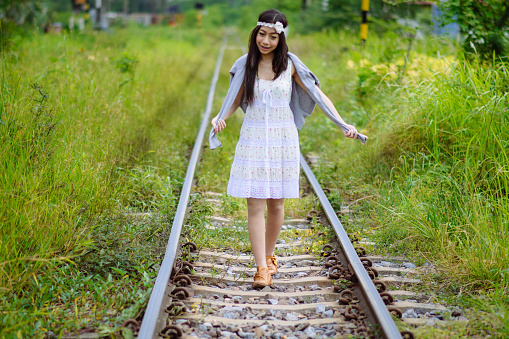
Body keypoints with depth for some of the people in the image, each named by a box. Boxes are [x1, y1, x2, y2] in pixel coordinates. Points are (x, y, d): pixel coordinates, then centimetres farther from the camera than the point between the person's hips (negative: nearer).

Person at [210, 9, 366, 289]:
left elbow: (317, 94, 1)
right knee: (255, 205, -5)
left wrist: (343, 124, -8)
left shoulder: (289, 64, -2)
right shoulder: (246, 64, 2)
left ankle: (269, 255, 29)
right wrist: (220, 118, -10)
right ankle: (262, 268, -2)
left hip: (283, 140, 0)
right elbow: (235, 99, 10)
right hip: (253, 140, 0)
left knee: (276, 203, 7)